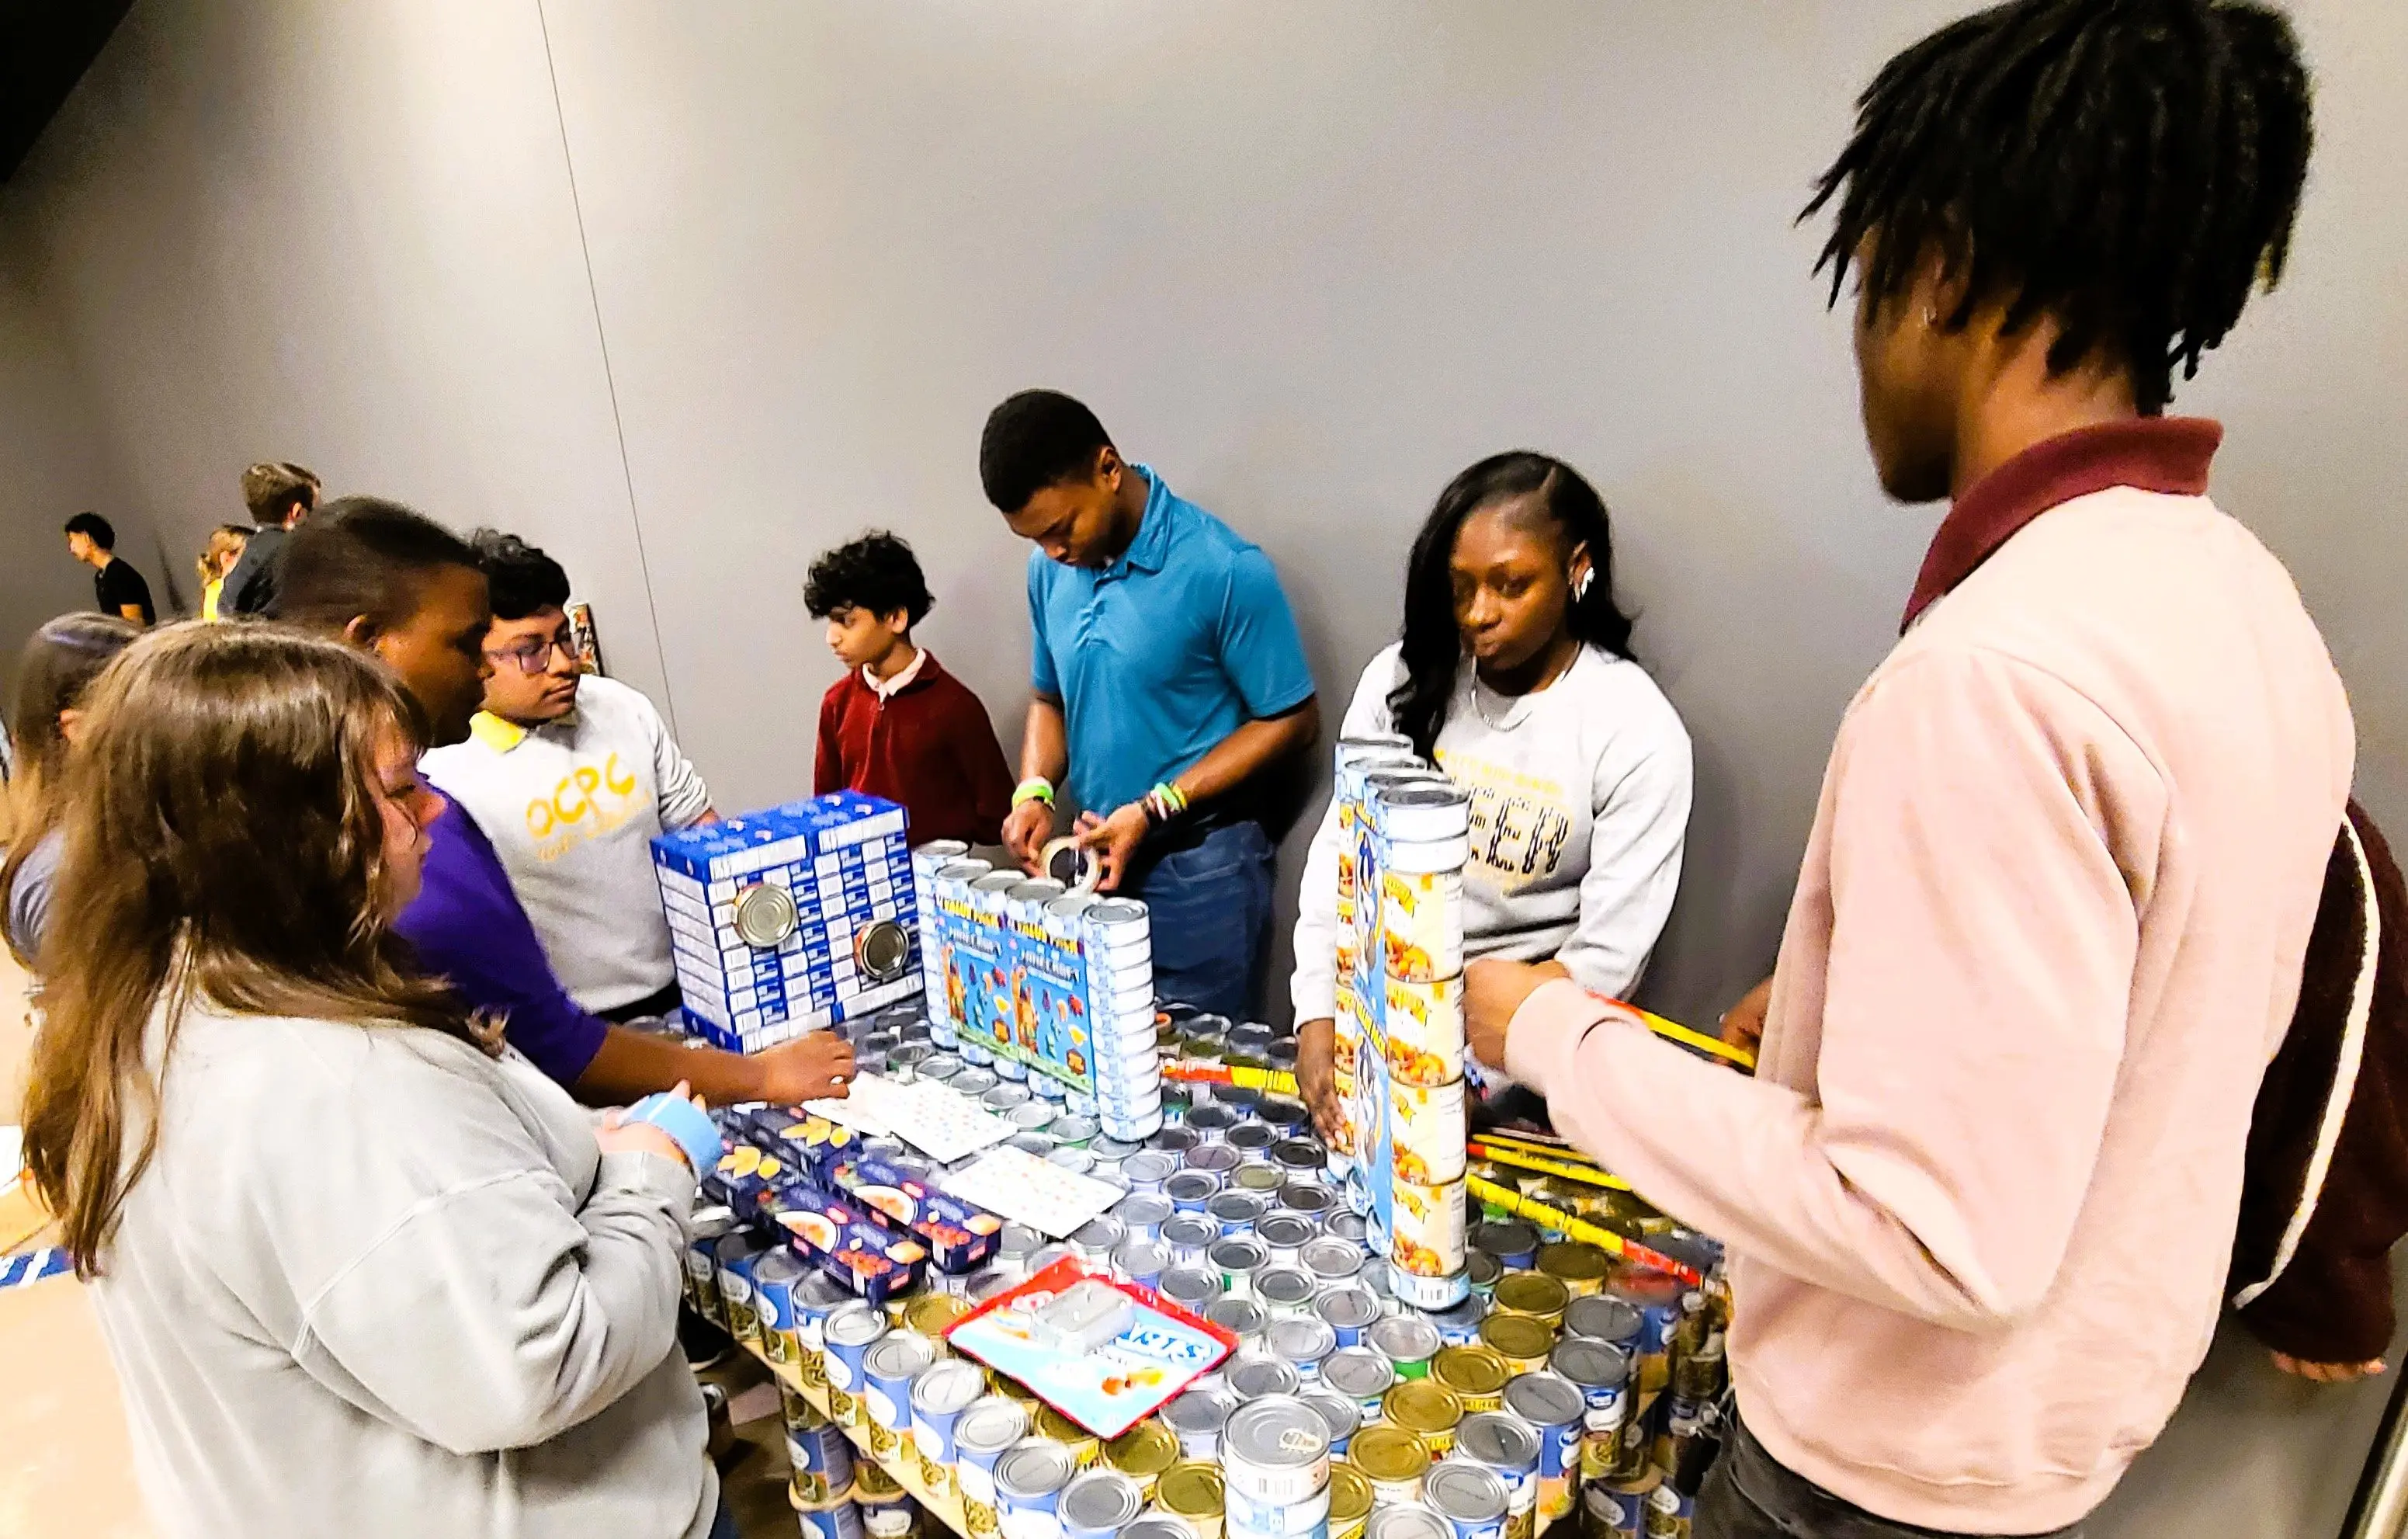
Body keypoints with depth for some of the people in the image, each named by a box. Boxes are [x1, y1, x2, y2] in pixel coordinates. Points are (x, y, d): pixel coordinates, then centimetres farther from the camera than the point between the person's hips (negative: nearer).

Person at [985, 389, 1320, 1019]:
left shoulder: (1224, 570, -16)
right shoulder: (1051, 569, 3)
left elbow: (1292, 721, -11)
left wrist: (1154, 809, -16)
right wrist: (1035, 790, -5)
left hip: (1200, 870, -5)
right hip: (1099, 855, 5)